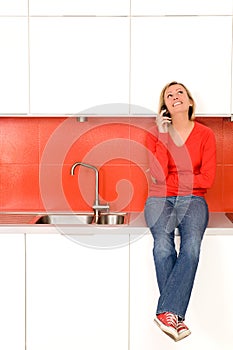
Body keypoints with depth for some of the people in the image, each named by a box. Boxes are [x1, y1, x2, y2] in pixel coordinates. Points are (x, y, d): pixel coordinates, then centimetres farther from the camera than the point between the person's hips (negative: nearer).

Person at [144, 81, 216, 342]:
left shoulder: (205, 135, 5)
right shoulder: (155, 133, 5)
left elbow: (207, 179, -4)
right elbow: (159, 174, -10)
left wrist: (169, 180, -5)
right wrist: (163, 134, -10)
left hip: (192, 199, 0)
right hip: (160, 199, 0)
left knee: (191, 245, -32)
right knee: (163, 246, -31)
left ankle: (167, 312, -31)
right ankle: (175, 315, -24)